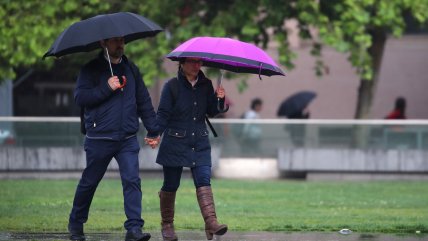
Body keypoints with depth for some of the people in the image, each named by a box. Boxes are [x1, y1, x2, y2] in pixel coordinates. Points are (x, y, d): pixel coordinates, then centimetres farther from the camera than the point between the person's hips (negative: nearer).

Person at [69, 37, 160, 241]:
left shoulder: (131, 69, 13)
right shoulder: (91, 69, 0)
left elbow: (144, 102, 19)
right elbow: (80, 97, -13)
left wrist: (153, 131, 17)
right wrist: (107, 88, -19)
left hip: (128, 139, 3)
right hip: (99, 138, -3)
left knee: (132, 181, -12)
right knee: (89, 183, 8)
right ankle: (76, 224, 26)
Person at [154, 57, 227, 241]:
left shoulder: (206, 85, 6)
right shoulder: (172, 86, -7)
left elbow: (212, 112, 9)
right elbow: (163, 114, -8)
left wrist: (219, 99, -11)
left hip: (200, 143, 3)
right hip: (175, 143, -3)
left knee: (204, 182, -11)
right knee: (171, 185, 6)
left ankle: (211, 223, -22)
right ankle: (167, 225, 21)